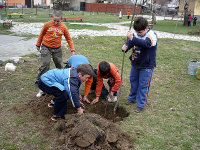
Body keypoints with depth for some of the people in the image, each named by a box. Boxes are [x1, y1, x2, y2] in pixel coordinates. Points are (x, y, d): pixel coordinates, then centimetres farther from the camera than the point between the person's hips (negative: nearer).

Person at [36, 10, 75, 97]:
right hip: (46, 48, -2)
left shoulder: (63, 27, -4)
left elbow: (69, 39, 4)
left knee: (59, 66, 9)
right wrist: (38, 45, 14)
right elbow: (41, 35, 6)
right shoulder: (47, 25, -8)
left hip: (57, 49, 3)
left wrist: (72, 50, -2)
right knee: (45, 66, -12)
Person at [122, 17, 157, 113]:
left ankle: (141, 104, 14)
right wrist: (125, 47, -25)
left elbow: (146, 43, -40)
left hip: (146, 66, -6)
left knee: (143, 85, 1)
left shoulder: (152, 35, -21)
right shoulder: (136, 35, -2)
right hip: (135, 63, 7)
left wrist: (132, 38, -50)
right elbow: (129, 42, 0)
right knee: (133, 81, 19)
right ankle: (132, 98, 40)